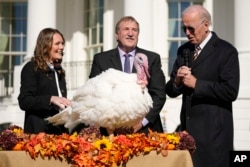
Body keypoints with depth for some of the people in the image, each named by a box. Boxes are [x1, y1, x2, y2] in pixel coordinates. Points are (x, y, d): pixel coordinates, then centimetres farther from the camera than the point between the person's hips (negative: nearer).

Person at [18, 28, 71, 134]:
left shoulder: (58, 70, 19)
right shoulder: (31, 68, -3)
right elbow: (24, 101, -13)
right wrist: (51, 99, -24)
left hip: (60, 131, 6)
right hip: (39, 131, -6)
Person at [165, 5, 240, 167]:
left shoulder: (226, 51, -6)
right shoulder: (184, 50, 12)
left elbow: (230, 91, -16)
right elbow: (171, 91, 12)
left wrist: (196, 84, -15)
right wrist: (177, 81, -9)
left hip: (213, 131, -5)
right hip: (188, 128, 5)